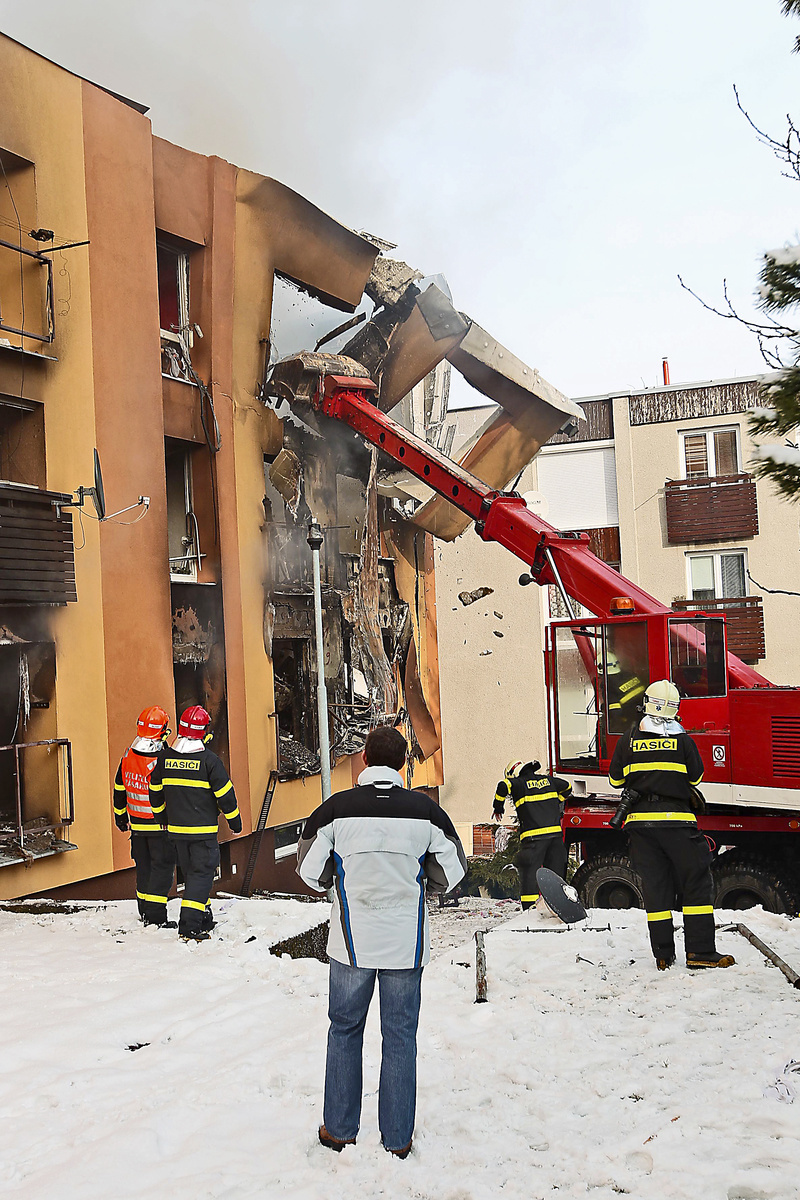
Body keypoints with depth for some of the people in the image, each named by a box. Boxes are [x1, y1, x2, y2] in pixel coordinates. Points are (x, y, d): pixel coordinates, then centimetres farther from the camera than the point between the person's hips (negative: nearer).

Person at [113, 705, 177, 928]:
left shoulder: (128, 756, -1)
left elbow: (119, 788, 10)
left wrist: (120, 815, 23)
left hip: (137, 824, 6)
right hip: (161, 824, -6)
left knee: (144, 866, 18)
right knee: (162, 867, 2)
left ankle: (144, 911, 27)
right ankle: (155, 915, -1)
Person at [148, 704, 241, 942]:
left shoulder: (164, 757, 1)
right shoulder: (209, 760, -13)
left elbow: (156, 793, 12)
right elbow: (225, 794, -9)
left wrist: (163, 818, 26)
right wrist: (235, 821, 5)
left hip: (176, 829, 5)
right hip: (203, 830, -5)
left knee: (190, 873, 18)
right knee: (202, 873, 0)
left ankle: (203, 919, 27)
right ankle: (189, 926, -9)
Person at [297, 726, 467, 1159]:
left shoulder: (335, 809, -11)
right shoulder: (425, 810, -9)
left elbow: (311, 873, -4)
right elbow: (451, 873, -1)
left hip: (351, 942, 0)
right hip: (406, 944, 0)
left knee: (344, 1030, 17)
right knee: (400, 1037, 12)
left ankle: (339, 1129, 25)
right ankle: (398, 1139, 20)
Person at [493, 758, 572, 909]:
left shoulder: (519, 783, 1)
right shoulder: (547, 780, 17)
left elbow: (504, 786, -19)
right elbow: (567, 787, 32)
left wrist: (498, 807, -3)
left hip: (534, 835, -5)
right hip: (555, 833, 5)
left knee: (529, 874, -2)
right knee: (556, 873, 11)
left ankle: (530, 910, -7)